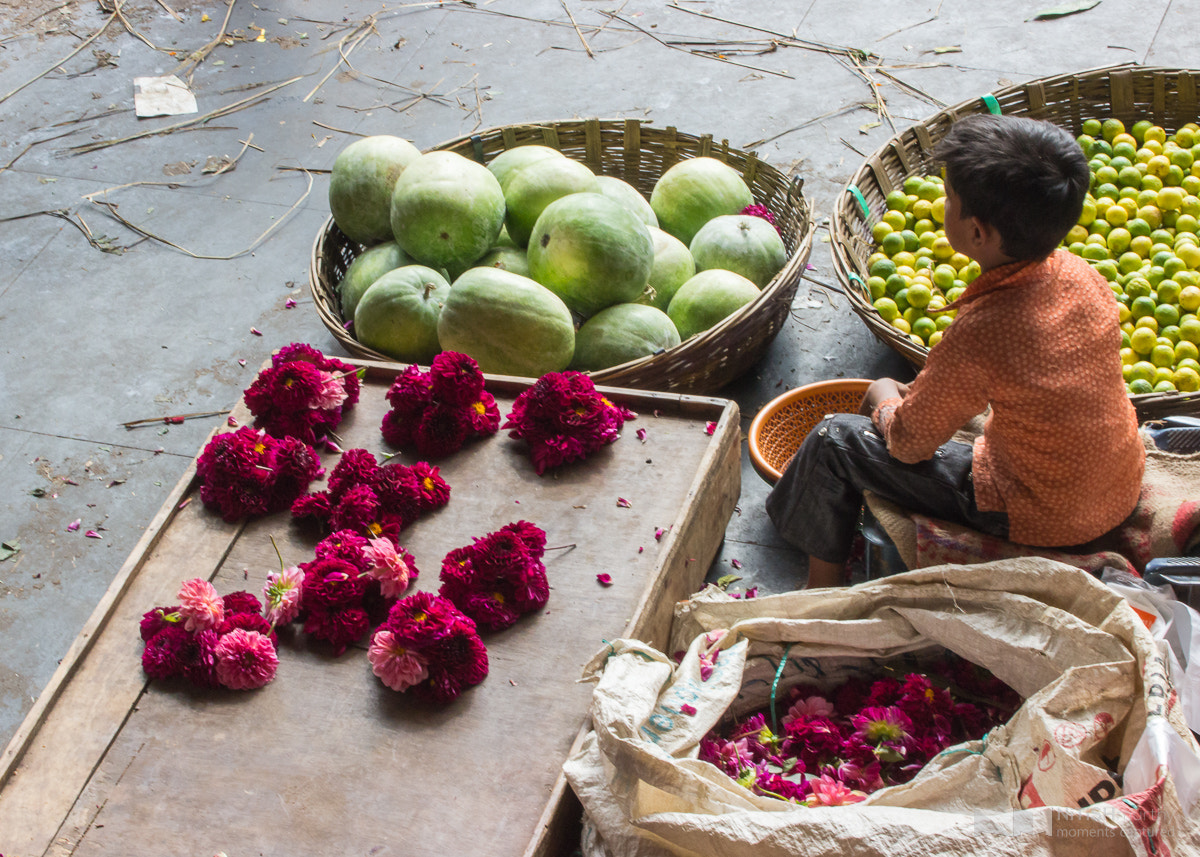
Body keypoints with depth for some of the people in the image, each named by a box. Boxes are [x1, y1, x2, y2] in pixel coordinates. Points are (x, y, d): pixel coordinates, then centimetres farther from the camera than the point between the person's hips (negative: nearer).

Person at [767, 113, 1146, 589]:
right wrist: (915, 393, 14)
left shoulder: (978, 334, -31)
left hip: (1037, 524, -7)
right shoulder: (1078, 273, -9)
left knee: (835, 439, 2)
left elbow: (909, 443, -14)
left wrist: (884, 403, 9)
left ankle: (822, 589, 26)